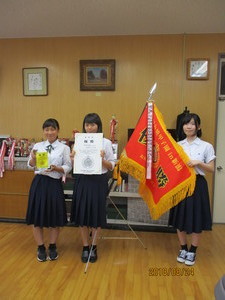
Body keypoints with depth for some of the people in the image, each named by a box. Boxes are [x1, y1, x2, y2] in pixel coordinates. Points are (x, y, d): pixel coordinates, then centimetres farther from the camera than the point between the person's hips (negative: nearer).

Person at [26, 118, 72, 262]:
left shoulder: (64, 148, 0)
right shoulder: (38, 146, 7)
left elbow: (68, 168, -4)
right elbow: (31, 165, 1)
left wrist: (55, 168, -21)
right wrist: (33, 158, -20)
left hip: (55, 184, -2)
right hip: (39, 183, 2)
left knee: (54, 217, 8)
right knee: (37, 216, 9)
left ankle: (53, 247, 30)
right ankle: (41, 248, 29)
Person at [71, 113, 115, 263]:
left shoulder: (106, 143, -1)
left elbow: (111, 166, -1)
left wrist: (102, 159, -18)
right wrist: (73, 158, -11)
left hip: (99, 181, -2)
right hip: (82, 181, 2)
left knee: (97, 214, 6)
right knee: (82, 213, 7)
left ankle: (94, 248, 26)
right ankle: (85, 247, 25)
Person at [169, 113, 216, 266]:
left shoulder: (206, 146, -4)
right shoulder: (177, 145, 5)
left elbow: (211, 169, -3)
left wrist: (199, 163, -18)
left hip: (197, 184, -2)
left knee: (196, 220, 7)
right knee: (180, 218, 11)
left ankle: (192, 252, 27)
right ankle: (183, 249, 31)